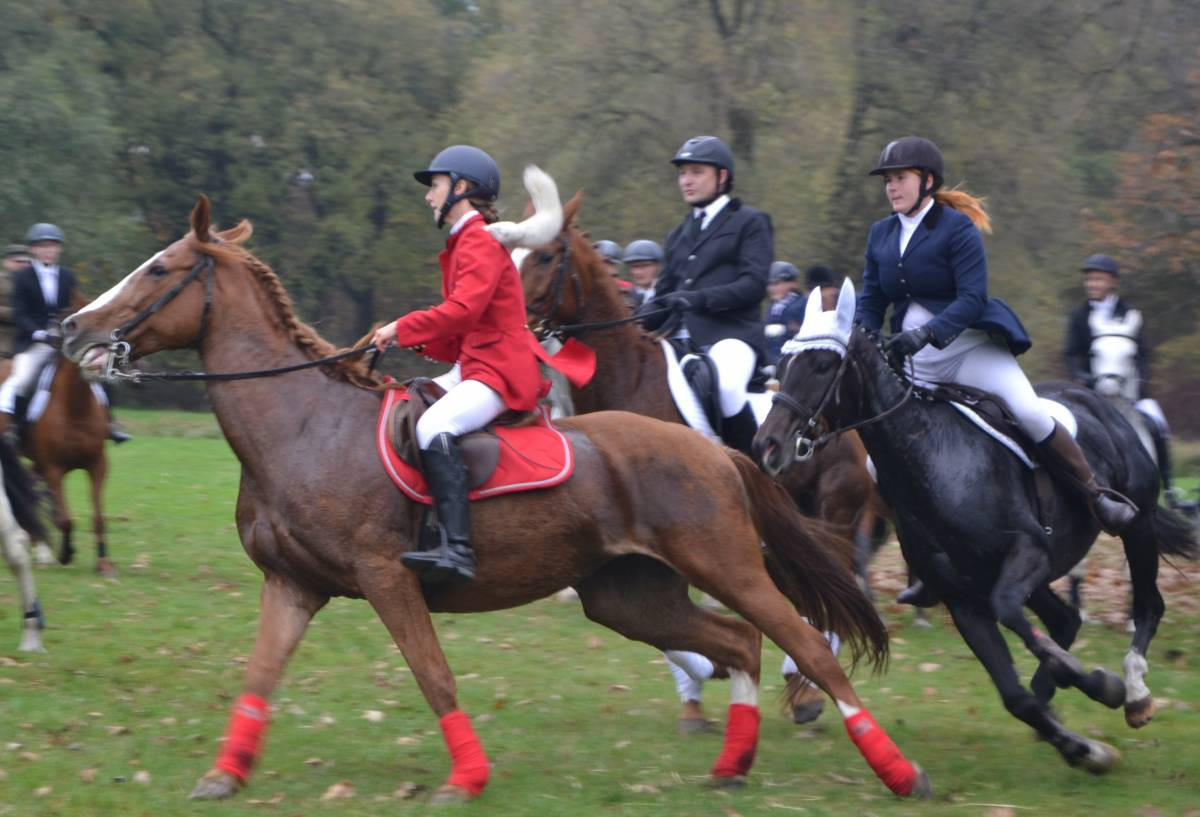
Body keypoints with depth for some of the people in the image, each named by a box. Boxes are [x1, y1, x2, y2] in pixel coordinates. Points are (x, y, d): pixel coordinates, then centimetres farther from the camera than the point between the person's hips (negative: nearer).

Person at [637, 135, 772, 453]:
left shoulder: (750, 222, 6)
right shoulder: (679, 235, 26)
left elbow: (753, 284, -7)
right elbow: (664, 292, 24)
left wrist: (701, 298, -21)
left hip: (730, 333, -7)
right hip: (682, 339, 7)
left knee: (726, 385, -36)